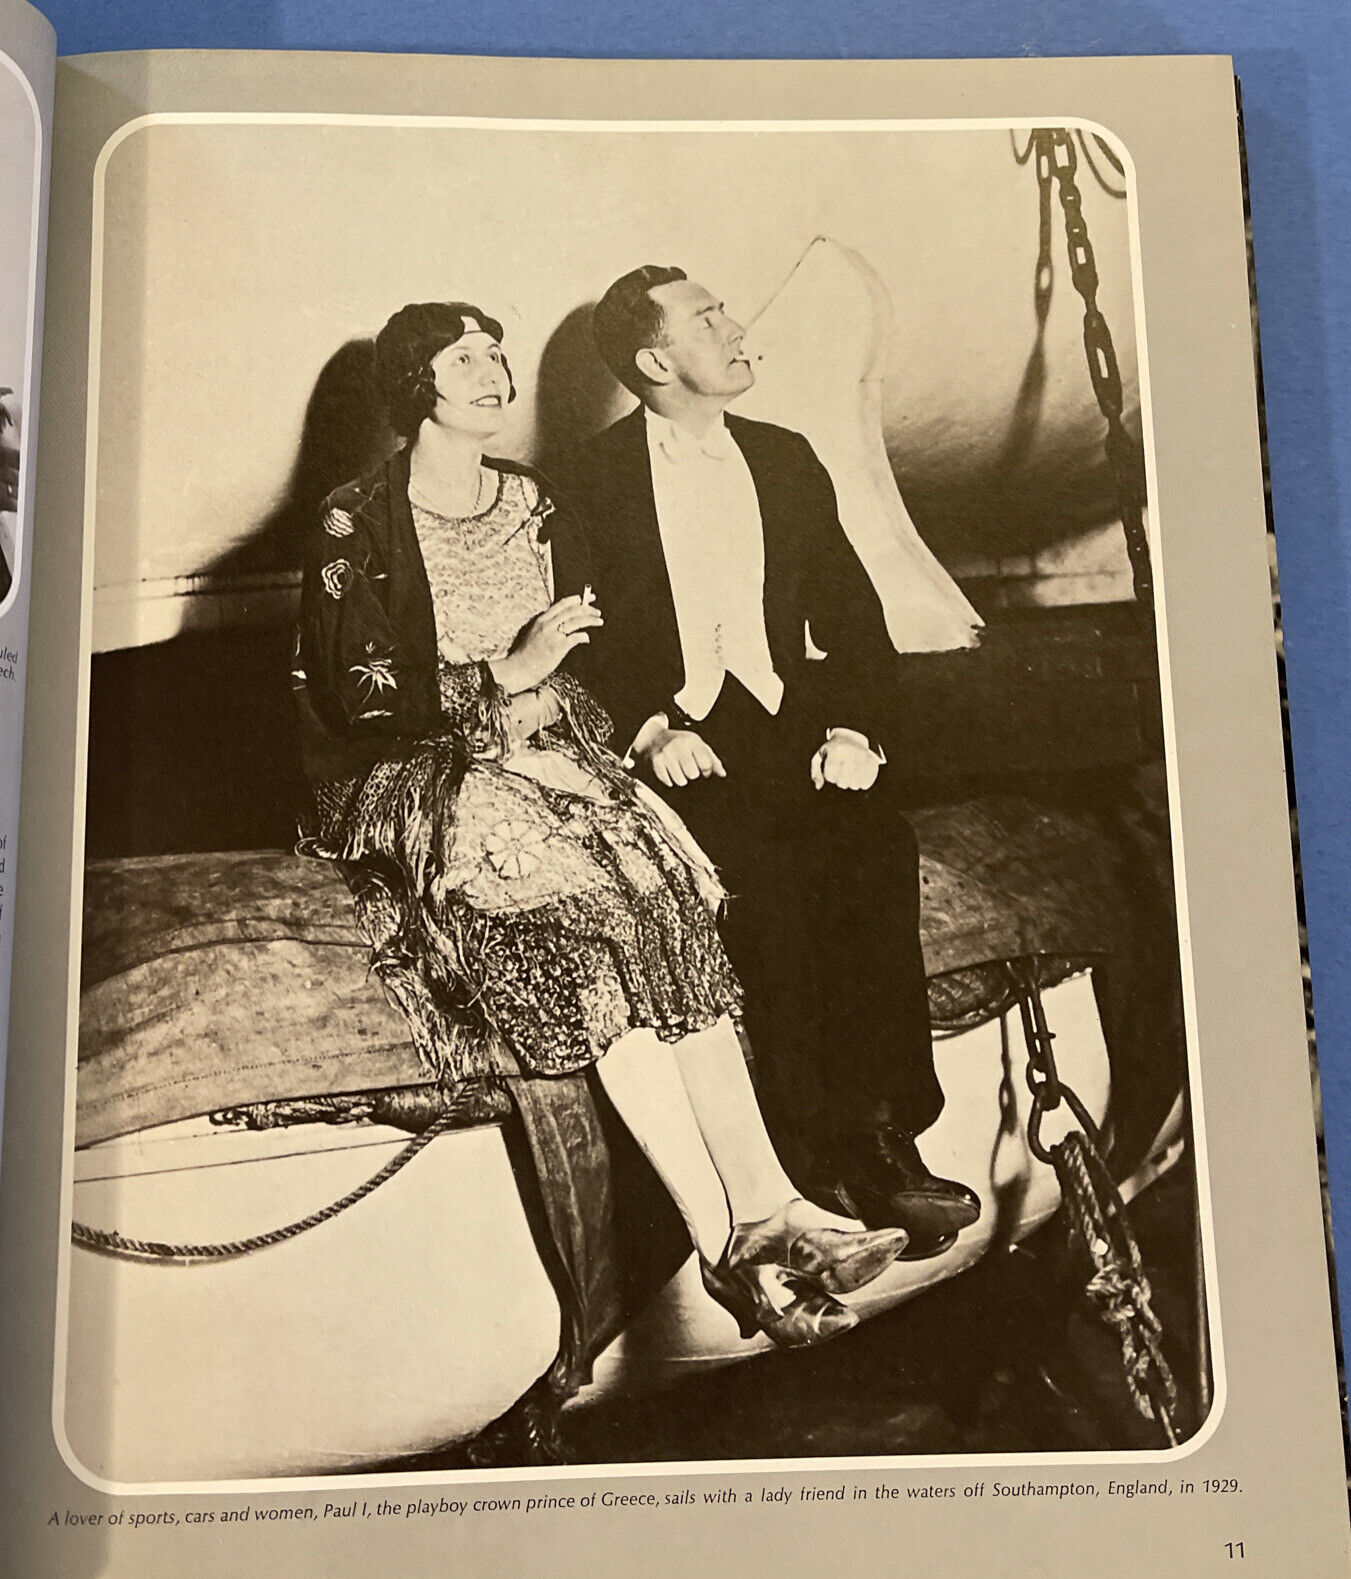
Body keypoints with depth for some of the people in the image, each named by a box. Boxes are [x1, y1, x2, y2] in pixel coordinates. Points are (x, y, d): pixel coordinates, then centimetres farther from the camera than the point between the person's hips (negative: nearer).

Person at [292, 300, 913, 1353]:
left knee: (670, 900, -25)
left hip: (545, 751, 5)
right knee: (581, 915, -32)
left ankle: (763, 1210, -32)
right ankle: (728, 1238, -33)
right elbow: (355, 695, -10)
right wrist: (509, 674, -15)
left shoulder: (530, 503, 17)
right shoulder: (360, 527, -2)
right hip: (420, 782, -5)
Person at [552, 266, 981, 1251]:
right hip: (674, 747, -3)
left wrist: (853, 728, -4)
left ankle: (881, 1128, -23)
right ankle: (832, 1152, -22)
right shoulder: (593, 480, 7)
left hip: (791, 726, 3)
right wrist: (651, 728, -17)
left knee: (877, 848, -27)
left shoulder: (785, 460, 19)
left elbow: (853, 614, 14)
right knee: (760, 871, -31)